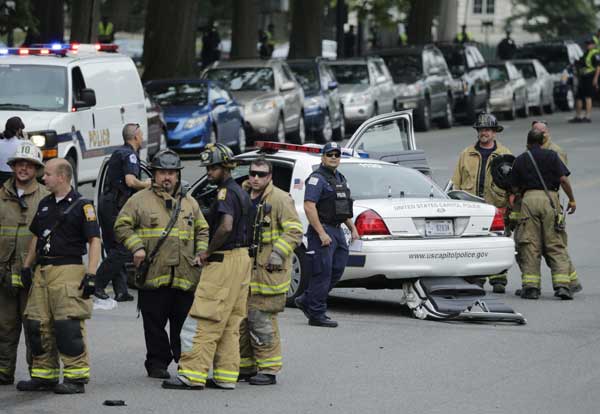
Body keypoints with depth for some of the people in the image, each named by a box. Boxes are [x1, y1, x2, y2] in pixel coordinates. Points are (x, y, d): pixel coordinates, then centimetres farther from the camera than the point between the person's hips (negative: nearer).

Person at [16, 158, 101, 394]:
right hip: (42, 271, 8)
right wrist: (27, 266, 16)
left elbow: (94, 241, -9)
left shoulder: (81, 205, -4)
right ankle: (44, 375, 15)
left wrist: (91, 275, -16)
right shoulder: (45, 204, 17)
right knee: (37, 324, 6)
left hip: (68, 271, -8)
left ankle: (76, 377, -7)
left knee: (69, 326, -11)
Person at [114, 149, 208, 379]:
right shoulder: (140, 200, 5)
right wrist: (136, 247, -10)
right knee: (154, 323, 2)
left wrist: (201, 254, 7)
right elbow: (122, 226, 3)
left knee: (184, 323, 4)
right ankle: (157, 363, 10)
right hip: (153, 274, -2)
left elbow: (202, 231, 23)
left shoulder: (189, 203, 16)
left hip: (186, 276, 2)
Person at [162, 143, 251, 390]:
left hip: (224, 261, -10)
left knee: (203, 321, -9)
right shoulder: (240, 192, 17)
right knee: (230, 324, 11)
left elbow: (226, 226, -30)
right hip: (242, 258, 10)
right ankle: (225, 376, 12)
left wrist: (208, 251, -17)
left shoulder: (226, 192, -14)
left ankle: (193, 375, -10)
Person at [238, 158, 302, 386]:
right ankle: (246, 366, 20)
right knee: (242, 319, 10)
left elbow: (294, 231, -11)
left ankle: (269, 369, -3)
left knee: (262, 320, -10)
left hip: (269, 271, -8)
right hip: (246, 269, 8)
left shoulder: (280, 199, -7)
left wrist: (279, 253, -19)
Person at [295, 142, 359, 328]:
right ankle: (317, 314, -4)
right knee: (323, 272, -8)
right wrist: (321, 233, -24)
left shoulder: (340, 179, 19)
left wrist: (353, 228, 19)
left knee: (336, 271, 10)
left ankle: (306, 300, 21)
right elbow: (309, 207, -19)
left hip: (337, 230, 9)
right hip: (322, 230, -9)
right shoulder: (317, 178, -10)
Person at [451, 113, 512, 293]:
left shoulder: (505, 155, 10)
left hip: (496, 207, -2)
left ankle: (498, 280, -1)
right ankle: (475, 280, 4)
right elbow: (457, 182, 16)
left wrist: (511, 205, -2)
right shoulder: (466, 154, 16)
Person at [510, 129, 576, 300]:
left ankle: (531, 286, -2)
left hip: (529, 198, 1)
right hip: (550, 198, -1)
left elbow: (515, 188, 11)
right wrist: (571, 200, 8)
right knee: (555, 244, 0)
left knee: (530, 245, 4)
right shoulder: (551, 155, 6)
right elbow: (563, 179, -2)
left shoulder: (520, 160, 12)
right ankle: (562, 284, -9)